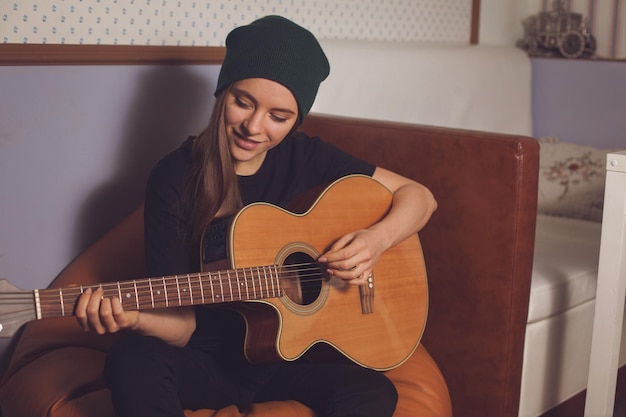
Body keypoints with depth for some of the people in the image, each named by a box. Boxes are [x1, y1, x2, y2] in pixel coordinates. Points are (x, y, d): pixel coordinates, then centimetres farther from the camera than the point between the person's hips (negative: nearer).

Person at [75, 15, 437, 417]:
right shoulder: (175, 178, -9)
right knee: (132, 361, -33)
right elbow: (182, 323, -10)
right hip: (211, 358, -1)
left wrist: (377, 239, -15)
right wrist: (135, 318, -32)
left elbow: (419, 196, 5)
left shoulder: (307, 158, -2)